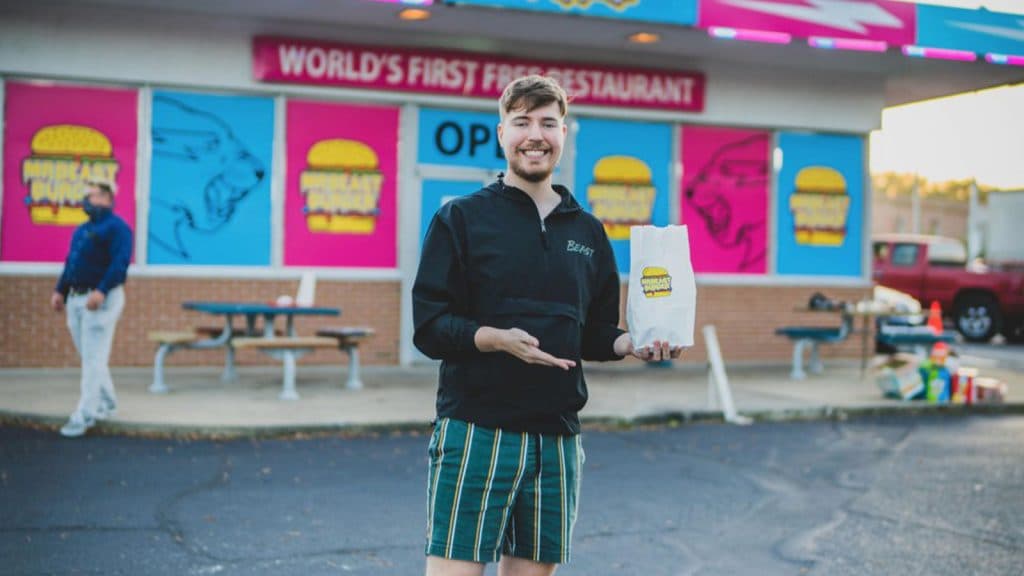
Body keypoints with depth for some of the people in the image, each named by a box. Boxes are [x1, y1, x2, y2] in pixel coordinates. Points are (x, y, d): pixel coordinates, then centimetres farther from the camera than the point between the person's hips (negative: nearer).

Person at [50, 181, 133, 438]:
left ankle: (84, 414, -6)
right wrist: (60, 291, 11)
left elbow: (120, 263, -20)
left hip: (101, 299, -9)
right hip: (75, 299, 9)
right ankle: (106, 403, 26)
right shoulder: (82, 230, 19)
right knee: (89, 356, 14)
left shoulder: (116, 227, -9)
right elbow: (70, 262, 22)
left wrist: (101, 291, -29)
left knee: (93, 358, -8)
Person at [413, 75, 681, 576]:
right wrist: (495, 338, -22)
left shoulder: (587, 231, 14)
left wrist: (630, 344, -2)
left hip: (557, 439, 4)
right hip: (475, 428, -4)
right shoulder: (462, 217, 1)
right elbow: (428, 327, -5)